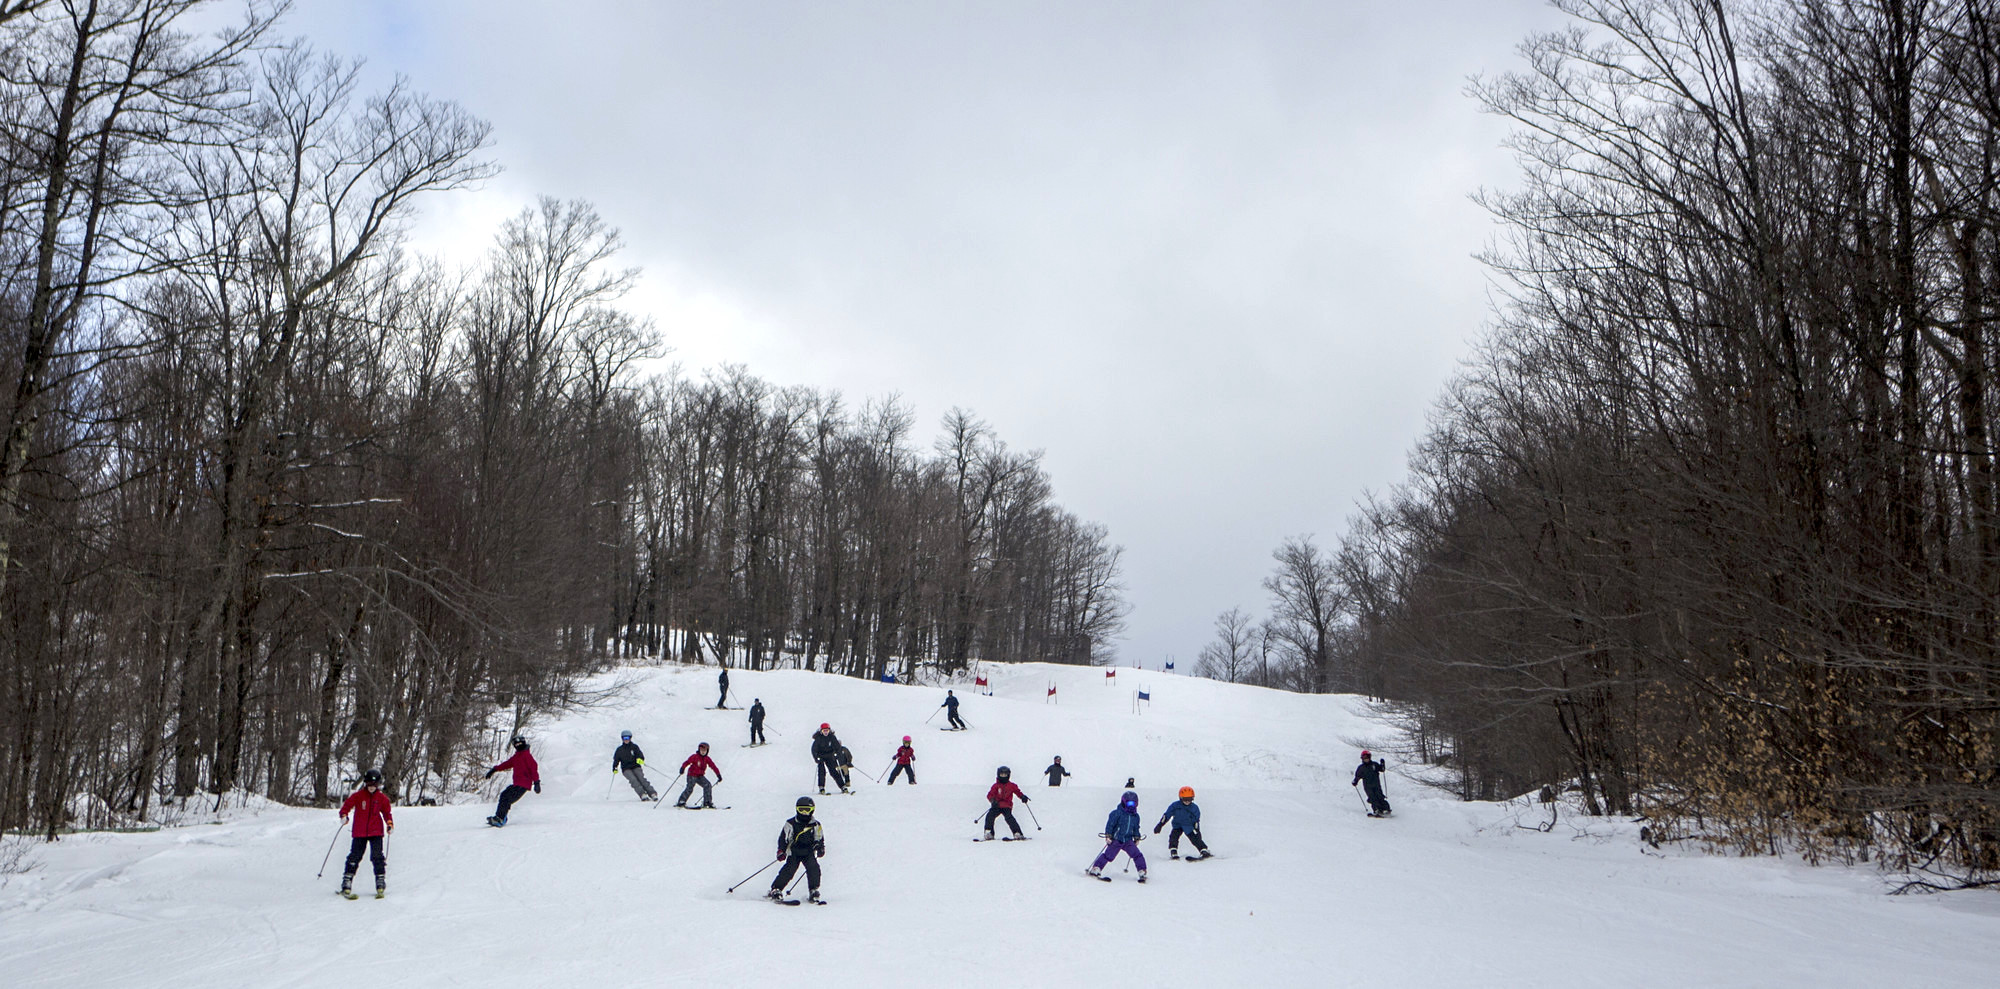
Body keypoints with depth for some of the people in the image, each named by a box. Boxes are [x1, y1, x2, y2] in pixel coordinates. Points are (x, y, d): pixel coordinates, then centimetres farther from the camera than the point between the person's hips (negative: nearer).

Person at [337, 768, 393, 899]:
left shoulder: (382, 798, 5)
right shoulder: (358, 795, 0)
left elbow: (387, 812, 14)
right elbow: (347, 805, -1)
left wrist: (390, 823, 0)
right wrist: (343, 815, -20)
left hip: (376, 832, 0)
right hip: (360, 832, 0)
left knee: (377, 857, -8)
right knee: (354, 856, -2)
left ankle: (380, 884, -5)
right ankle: (346, 884, 5)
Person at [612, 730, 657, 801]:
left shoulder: (634, 746, 6)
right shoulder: (619, 750, 11)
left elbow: (639, 753, -8)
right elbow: (616, 759, 17)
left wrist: (640, 759, -30)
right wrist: (615, 768, 4)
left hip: (636, 767, 0)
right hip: (626, 769, 0)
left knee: (642, 779, -19)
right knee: (633, 780, -24)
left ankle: (652, 794, -22)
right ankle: (643, 795, -35)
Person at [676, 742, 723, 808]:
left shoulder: (707, 759, 6)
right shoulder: (695, 757, -8)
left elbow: (713, 766, 5)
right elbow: (687, 762, -18)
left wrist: (719, 775, 0)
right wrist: (683, 768, -37)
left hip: (700, 776, 5)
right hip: (692, 775, -5)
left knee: (707, 785, -12)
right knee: (689, 788, -18)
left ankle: (707, 802, -8)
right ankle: (681, 802, -4)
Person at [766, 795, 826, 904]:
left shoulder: (815, 825, 7)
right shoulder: (791, 823, 1)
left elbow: (819, 839, 14)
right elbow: (783, 838, 1)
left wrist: (820, 848, -3)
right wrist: (781, 851, -9)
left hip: (809, 852, 2)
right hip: (794, 852, -2)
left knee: (814, 868, -19)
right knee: (789, 869, -18)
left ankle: (814, 892, -7)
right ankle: (776, 890, -10)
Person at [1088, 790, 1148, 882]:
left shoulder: (1135, 816, 9)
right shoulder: (1117, 813, -10)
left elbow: (1136, 828, 23)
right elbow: (1110, 824, -9)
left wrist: (1137, 838, 21)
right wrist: (1108, 836, -13)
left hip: (1128, 841, 4)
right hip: (1116, 840, -4)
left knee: (1137, 855, -8)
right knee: (1108, 855, -7)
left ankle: (1142, 872, 2)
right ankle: (1095, 869, 3)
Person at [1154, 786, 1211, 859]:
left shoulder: (1194, 807, -10)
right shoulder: (1175, 806, -12)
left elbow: (1196, 820, -3)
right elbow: (1167, 815, -8)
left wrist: (1197, 830, -14)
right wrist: (1160, 825, -11)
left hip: (1188, 826, 0)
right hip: (1177, 825, 0)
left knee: (1195, 839, -13)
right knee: (1174, 836, -23)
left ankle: (1205, 851, -6)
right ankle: (1173, 853, -17)